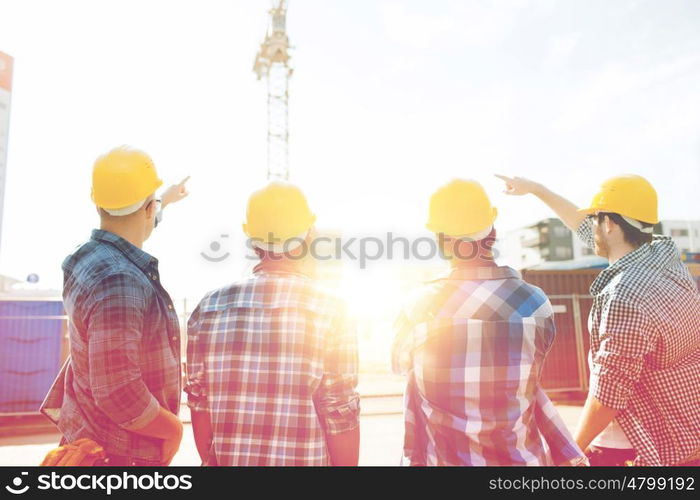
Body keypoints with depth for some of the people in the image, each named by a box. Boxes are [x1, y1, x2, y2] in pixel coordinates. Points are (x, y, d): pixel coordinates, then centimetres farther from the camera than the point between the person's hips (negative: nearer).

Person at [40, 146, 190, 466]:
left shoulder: (91, 258, -1)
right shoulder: (119, 283, -31)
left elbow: (128, 226, 23)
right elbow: (117, 392, -33)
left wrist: (165, 201, 40)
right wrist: (173, 428, -16)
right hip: (120, 453, -9)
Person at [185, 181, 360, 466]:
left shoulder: (209, 308, -5)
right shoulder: (330, 309, -15)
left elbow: (199, 406, 2)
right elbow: (341, 416, -14)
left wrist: (211, 460, 15)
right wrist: (346, 462, 0)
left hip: (228, 460, 3)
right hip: (304, 460, -2)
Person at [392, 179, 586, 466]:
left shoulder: (420, 306, -17)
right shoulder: (535, 302, -15)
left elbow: (400, 364, 1)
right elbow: (527, 379, -2)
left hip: (443, 458, -1)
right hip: (520, 457, 1)